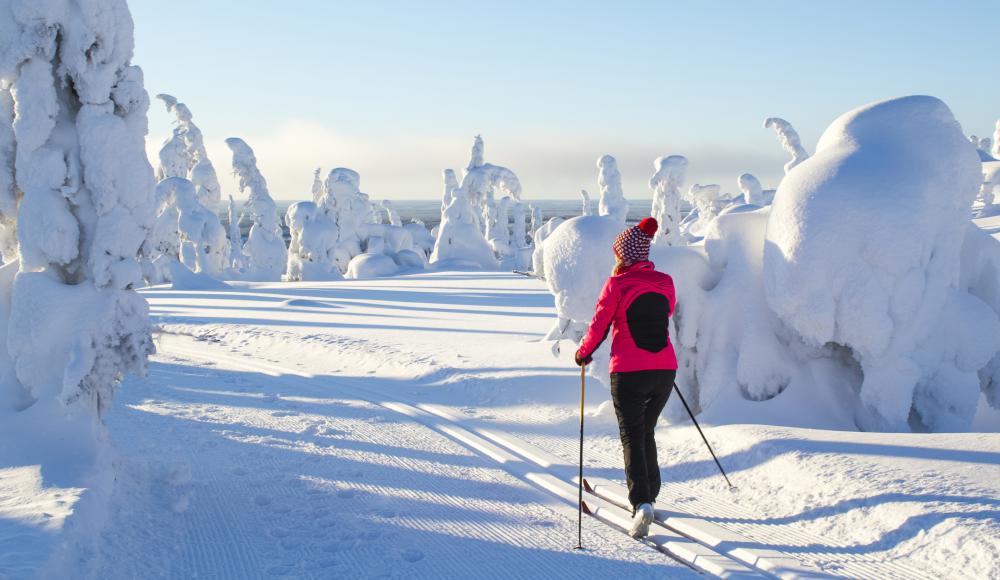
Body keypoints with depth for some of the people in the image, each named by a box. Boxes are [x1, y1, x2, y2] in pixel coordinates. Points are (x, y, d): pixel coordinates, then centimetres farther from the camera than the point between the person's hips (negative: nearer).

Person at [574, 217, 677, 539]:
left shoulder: (617, 284, -9)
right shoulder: (665, 283, 5)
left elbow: (599, 326, -4)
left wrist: (583, 353, 14)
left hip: (629, 373, -5)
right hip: (665, 371, 5)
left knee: (632, 437, -1)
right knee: (646, 432, 22)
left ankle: (641, 503, -17)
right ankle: (649, 494, 30)